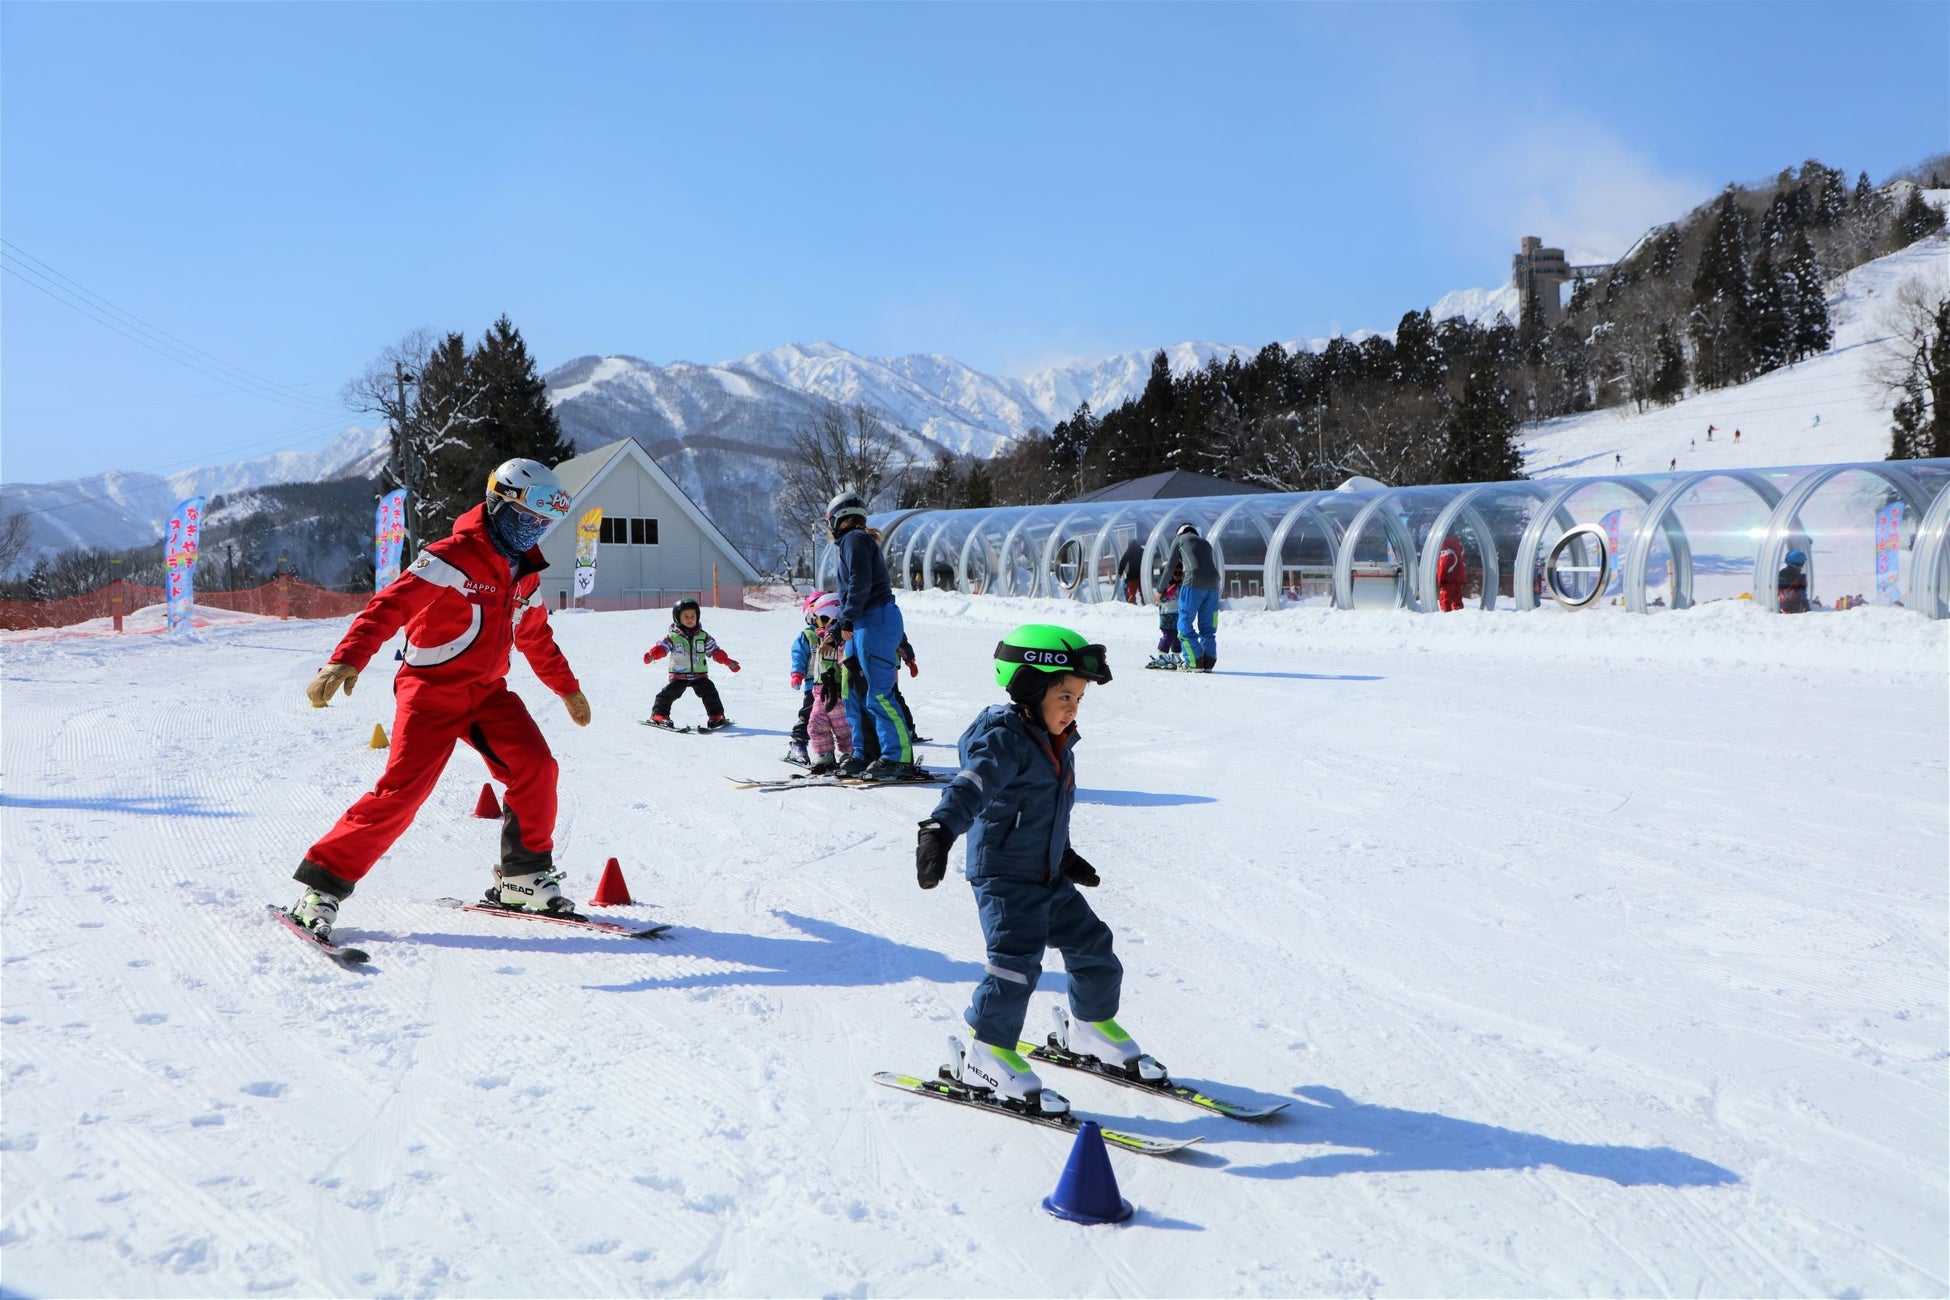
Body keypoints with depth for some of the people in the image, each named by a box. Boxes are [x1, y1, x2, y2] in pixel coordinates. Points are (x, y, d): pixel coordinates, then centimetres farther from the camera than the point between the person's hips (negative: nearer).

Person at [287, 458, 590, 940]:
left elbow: (536, 638, 27)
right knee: (401, 791, -15)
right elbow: (389, 606, -26)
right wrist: (346, 661, -40)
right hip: (431, 689, -7)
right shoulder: (454, 556, -15)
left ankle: (524, 875, 4)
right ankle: (322, 885, -3)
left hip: (488, 690, 7)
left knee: (535, 767, -12)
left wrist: (568, 688, 36)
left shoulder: (525, 575, 10)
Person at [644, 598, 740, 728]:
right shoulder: (672, 637, -2)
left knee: (709, 692, -9)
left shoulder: (704, 637, 5)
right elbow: (662, 647, -14)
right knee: (668, 693, -11)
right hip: (678, 675, -2)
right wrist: (652, 654, -36)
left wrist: (728, 661, -4)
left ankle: (716, 716, 5)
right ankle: (659, 715, 4)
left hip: (700, 674, 2)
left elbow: (715, 651, 7)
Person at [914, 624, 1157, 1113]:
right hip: (1004, 876, -9)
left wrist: (1064, 854, 34)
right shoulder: (1004, 741, -20)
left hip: (1050, 877, 9)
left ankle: (1092, 1027, 36)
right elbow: (970, 787, -39)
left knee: (1092, 945, 14)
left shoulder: (1055, 744, 9)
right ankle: (985, 1054, 1)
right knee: (1018, 961, -15)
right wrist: (940, 829, -55)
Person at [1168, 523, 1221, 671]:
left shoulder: (1179, 539, 15)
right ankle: (1209, 662, 7)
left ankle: (1195, 663, -5)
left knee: (1185, 624, 1)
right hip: (1213, 585, 5)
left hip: (1193, 583, -5)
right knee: (1207, 626, 12)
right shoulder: (1206, 543, 29)